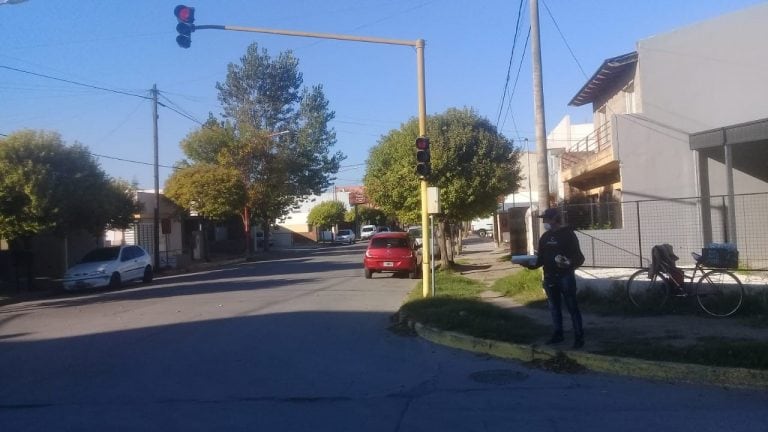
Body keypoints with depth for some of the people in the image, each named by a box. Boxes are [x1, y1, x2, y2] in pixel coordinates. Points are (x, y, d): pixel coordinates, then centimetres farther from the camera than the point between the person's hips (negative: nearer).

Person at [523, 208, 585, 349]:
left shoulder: (568, 234, -7)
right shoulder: (545, 237, 12)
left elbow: (579, 256, -11)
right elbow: (541, 258, 14)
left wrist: (570, 263, -30)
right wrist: (532, 265, -4)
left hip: (566, 276, -6)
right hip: (549, 277, 6)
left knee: (572, 307, -3)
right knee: (554, 308, 13)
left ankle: (579, 337, 3)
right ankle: (558, 334, 24)